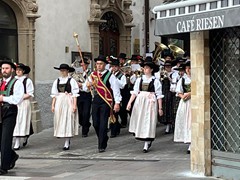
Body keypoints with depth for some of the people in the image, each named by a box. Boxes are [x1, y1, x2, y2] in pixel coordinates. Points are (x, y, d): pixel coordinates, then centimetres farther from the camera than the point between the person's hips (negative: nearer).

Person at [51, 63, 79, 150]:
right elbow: (54, 94, 11)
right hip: (59, 102, 5)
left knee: (68, 121, -4)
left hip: (69, 102, -4)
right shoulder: (57, 81, 10)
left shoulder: (72, 81, -3)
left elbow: (75, 94, -5)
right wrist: (53, 105, 6)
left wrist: (74, 105, -11)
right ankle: (67, 139, 17)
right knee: (60, 121, 2)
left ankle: (67, 143, -3)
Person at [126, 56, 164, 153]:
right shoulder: (139, 79, 6)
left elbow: (159, 95, -2)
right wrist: (129, 102, -8)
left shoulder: (155, 81, -3)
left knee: (148, 122, -3)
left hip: (150, 102, -4)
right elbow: (134, 92, 3)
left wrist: (160, 108, -4)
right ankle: (148, 140, 24)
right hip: (140, 102, 4)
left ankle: (146, 145, 4)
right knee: (139, 121, 5)